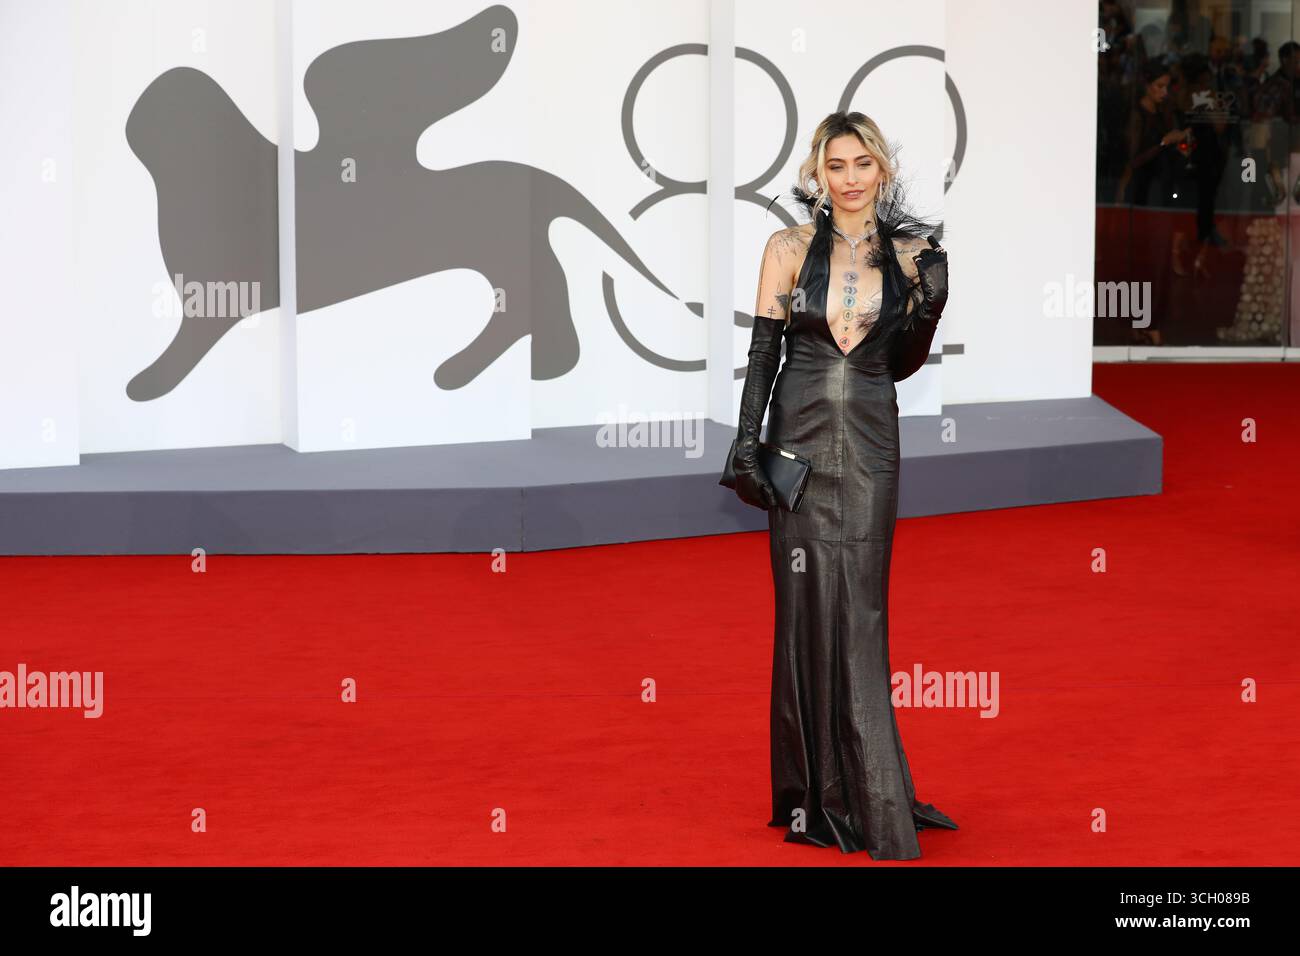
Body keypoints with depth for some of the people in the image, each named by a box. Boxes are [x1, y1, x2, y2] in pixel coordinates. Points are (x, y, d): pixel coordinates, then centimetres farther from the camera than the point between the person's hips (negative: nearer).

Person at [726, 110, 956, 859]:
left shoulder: (908, 255, 6)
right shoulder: (790, 248, 3)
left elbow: (901, 365, 9)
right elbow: (763, 350, 0)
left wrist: (931, 304, -7)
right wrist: (748, 443, -7)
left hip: (869, 444, 1)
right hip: (801, 438, -1)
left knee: (860, 610, 0)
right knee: (807, 606, 0)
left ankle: (866, 793, 8)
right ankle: (815, 793, 8)